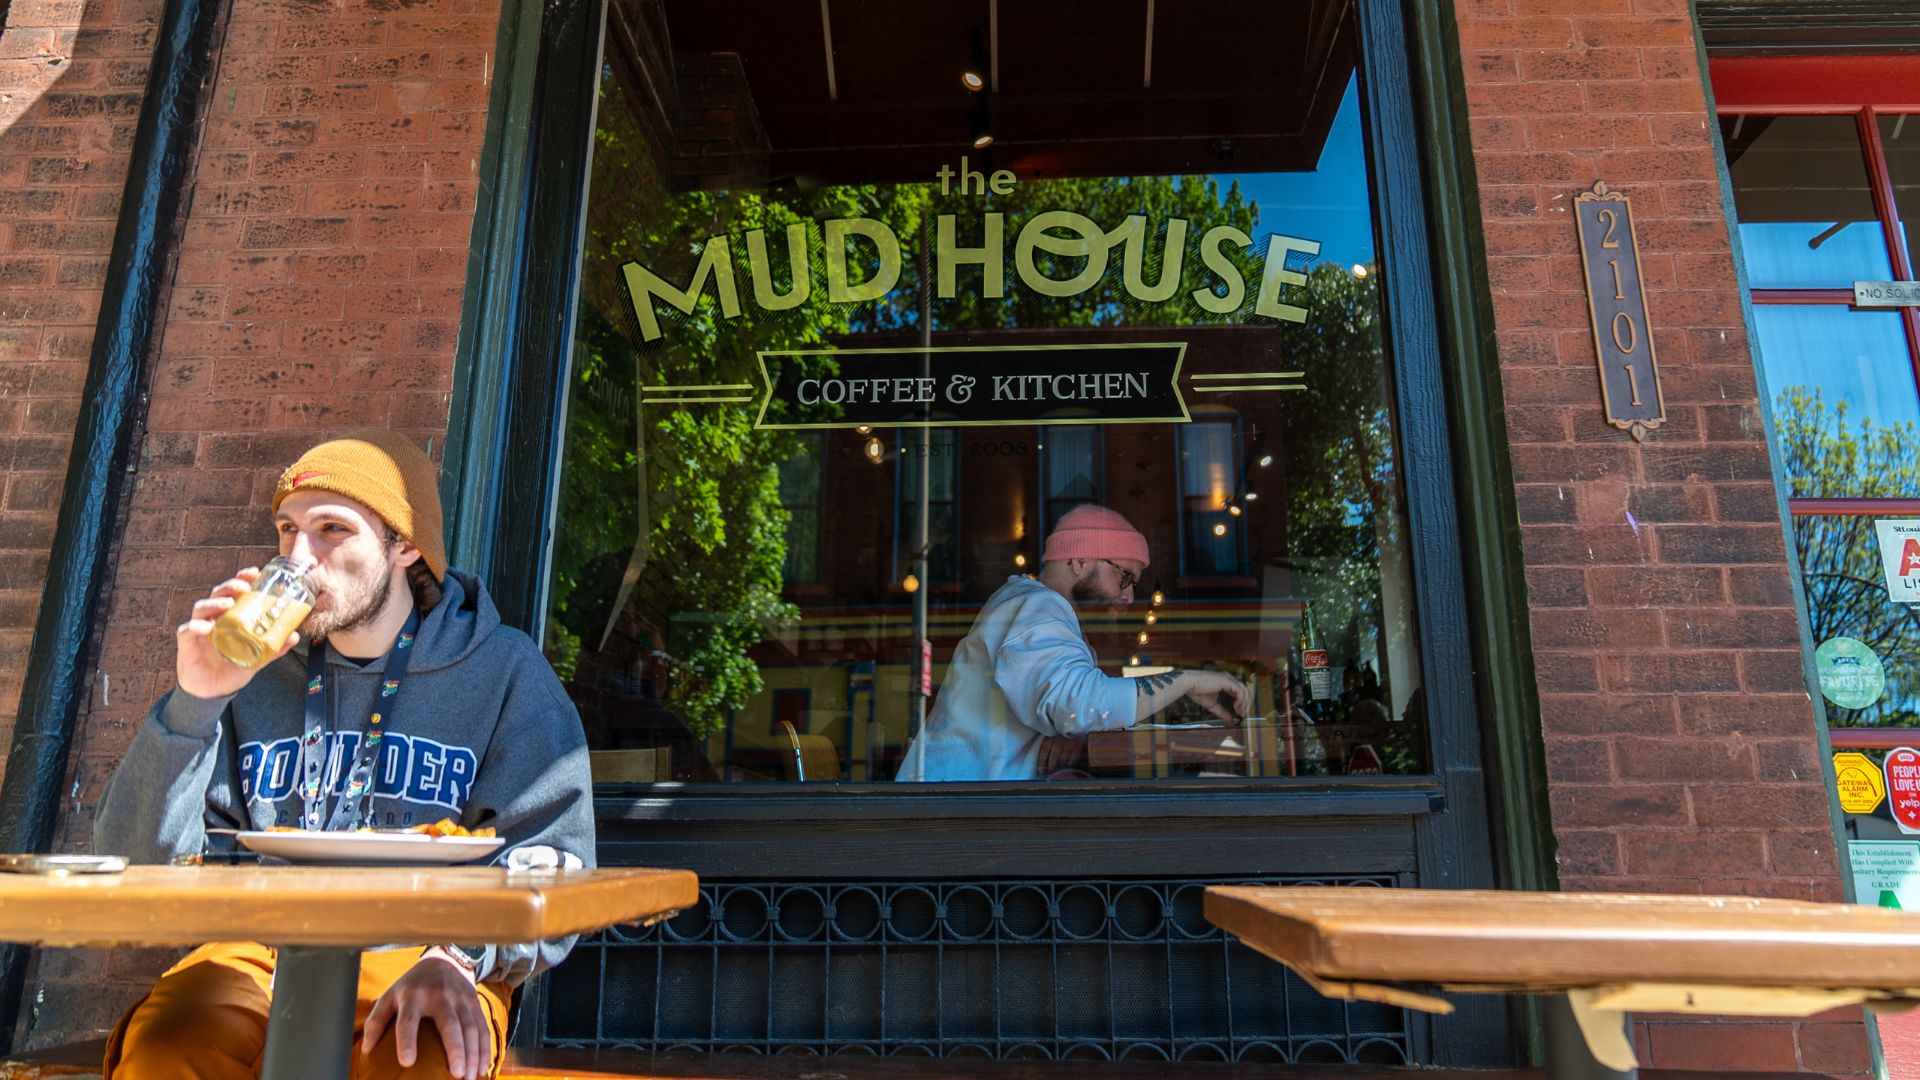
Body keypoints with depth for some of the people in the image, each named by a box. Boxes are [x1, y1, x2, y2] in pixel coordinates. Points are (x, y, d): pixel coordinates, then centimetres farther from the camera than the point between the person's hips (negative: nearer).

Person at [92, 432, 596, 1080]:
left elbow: (548, 864, -7)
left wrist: (457, 958, -25)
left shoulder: (504, 670, -1)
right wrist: (194, 703, -8)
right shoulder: (257, 673, 9)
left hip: (412, 949, -3)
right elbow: (141, 861, 5)